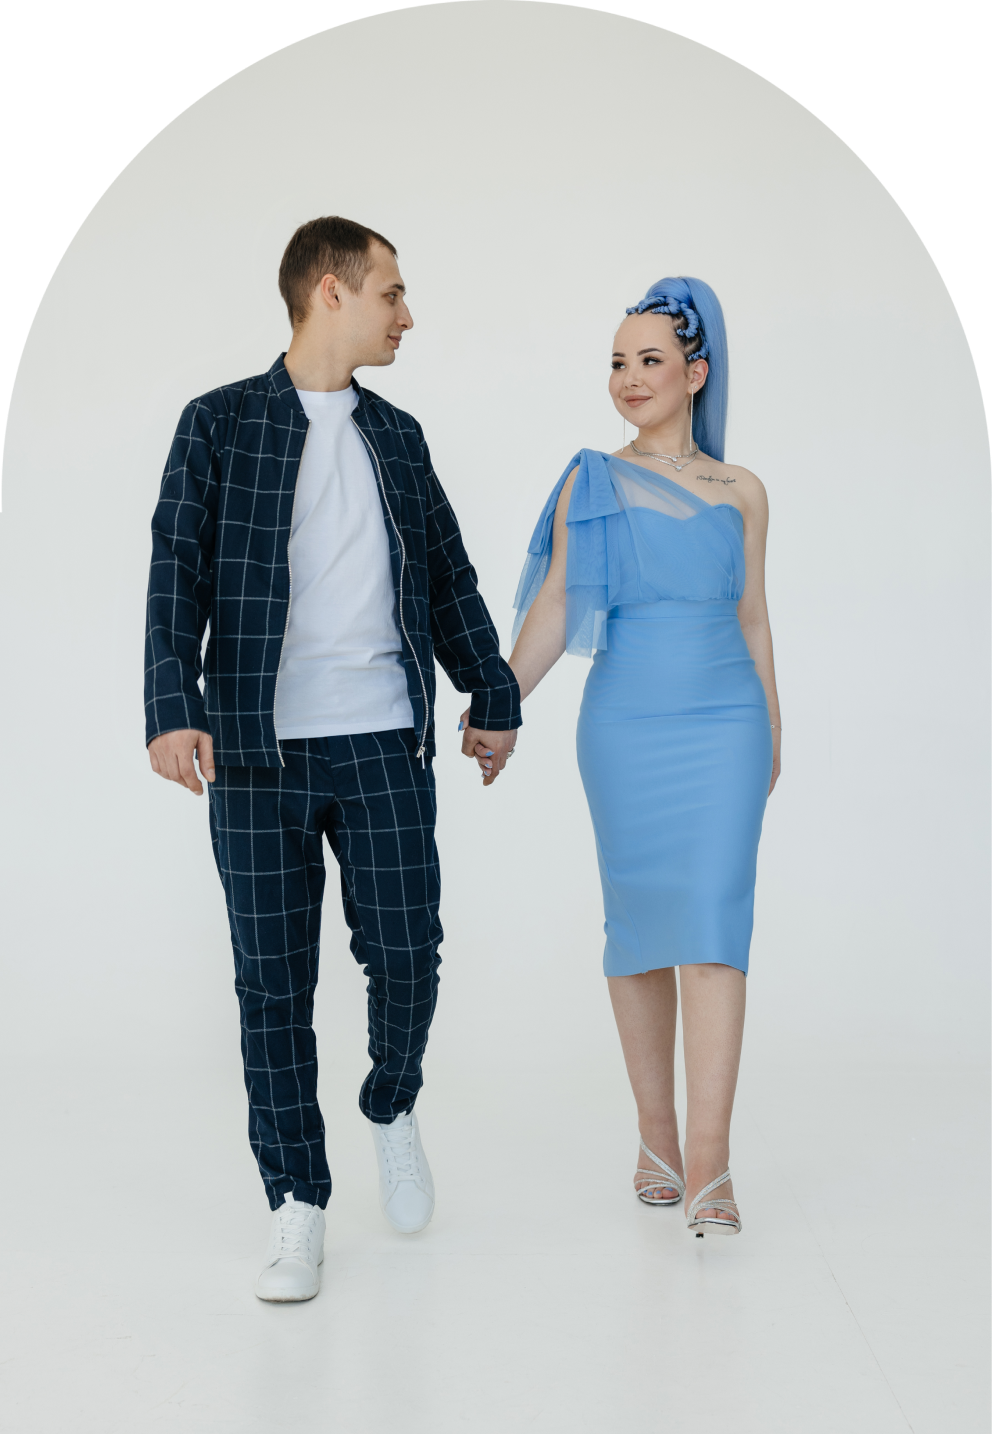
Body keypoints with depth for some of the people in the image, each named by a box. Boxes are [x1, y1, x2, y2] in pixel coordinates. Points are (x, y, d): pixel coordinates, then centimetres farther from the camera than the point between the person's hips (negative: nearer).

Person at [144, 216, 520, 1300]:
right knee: (274, 981, 2)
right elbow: (177, 573, -6)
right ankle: (297, 1209, 14)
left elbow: (450, 577, 21)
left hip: (384, 743, 3)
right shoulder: (218, 424, 3)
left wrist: (494, 696, 22)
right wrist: (173, 706, -19)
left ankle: (392, 1110, 31)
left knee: (405, 953, 0)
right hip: (257, 751, -3)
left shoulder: (397, 435, 15)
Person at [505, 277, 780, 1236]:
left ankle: (709, 1162, -12)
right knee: (638, 925, 6)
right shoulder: (590, 485, 3)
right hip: (624, 729, 0)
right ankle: (656, 1135, 18)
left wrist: (773, 735, 17)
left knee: (712, 922, -10)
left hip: (725, 726, 0)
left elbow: (752, 619, 14)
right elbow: (551, 612, -1)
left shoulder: (740, 492, 7)